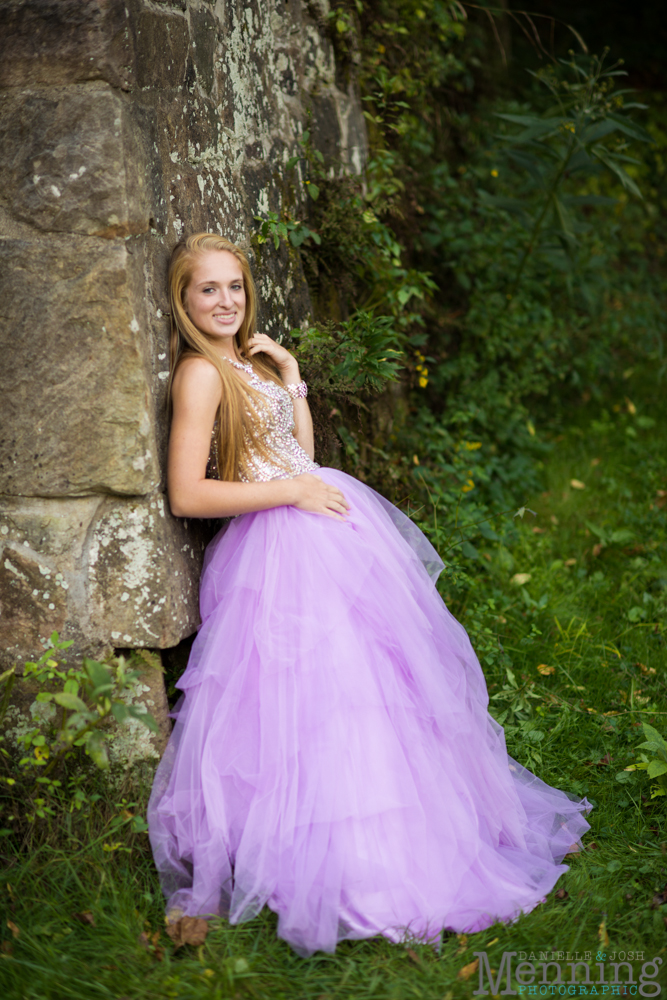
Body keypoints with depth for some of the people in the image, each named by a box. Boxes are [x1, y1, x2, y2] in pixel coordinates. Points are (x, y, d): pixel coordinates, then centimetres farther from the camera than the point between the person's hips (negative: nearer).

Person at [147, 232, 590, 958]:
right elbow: (186, 496, -19)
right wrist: (293, 491, -17)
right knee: (321, 692, -6)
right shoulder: (200, 373, -14)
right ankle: (351, 868, 8)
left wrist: (290, 374, 5)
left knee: (377, 675, 14)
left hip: (323, 521, 9)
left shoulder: (249, 361, 13)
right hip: (279, 546, -9)